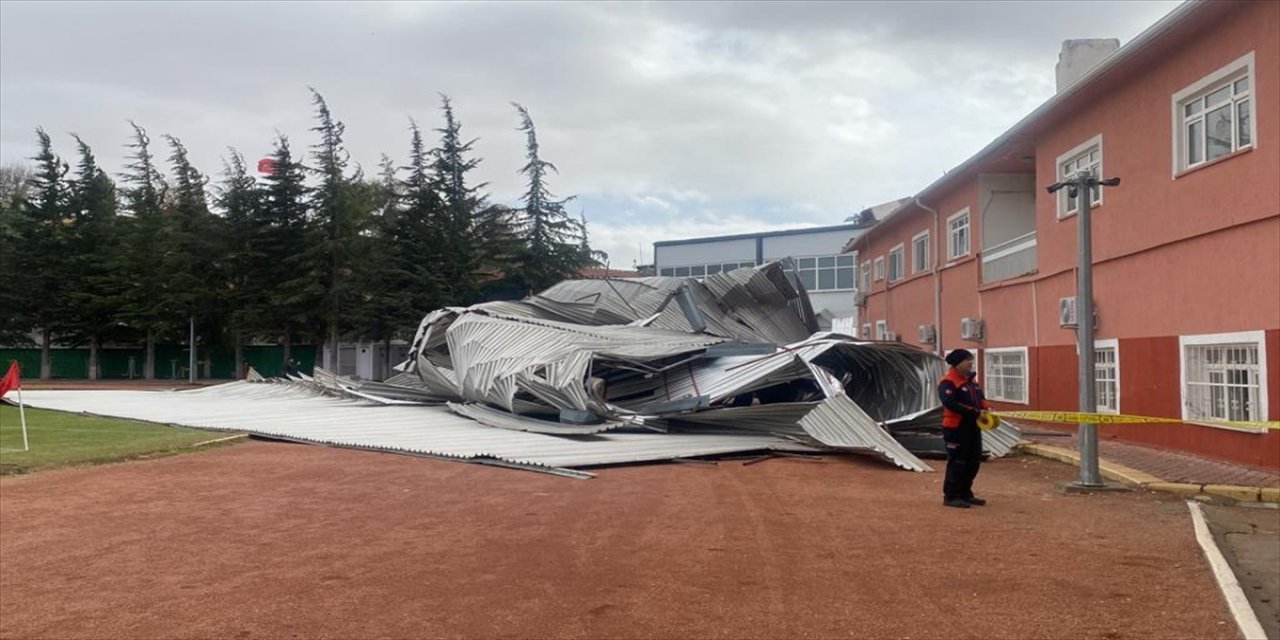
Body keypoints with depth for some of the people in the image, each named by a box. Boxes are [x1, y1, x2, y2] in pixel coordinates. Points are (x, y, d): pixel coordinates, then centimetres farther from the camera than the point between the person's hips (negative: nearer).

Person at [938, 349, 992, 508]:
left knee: (974, 461, 14)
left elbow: (980, 397, 18)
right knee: (957, 462, -5)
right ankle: (950, 496, 4)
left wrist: (986, 407, -6)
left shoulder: (971, 379, 14)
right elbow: (950, 403, -27)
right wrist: (975, 412, -27)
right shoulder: (948, 382, -16)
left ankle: (965, 493, 26)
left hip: (972, 427, 9)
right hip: (956, 428, -9)